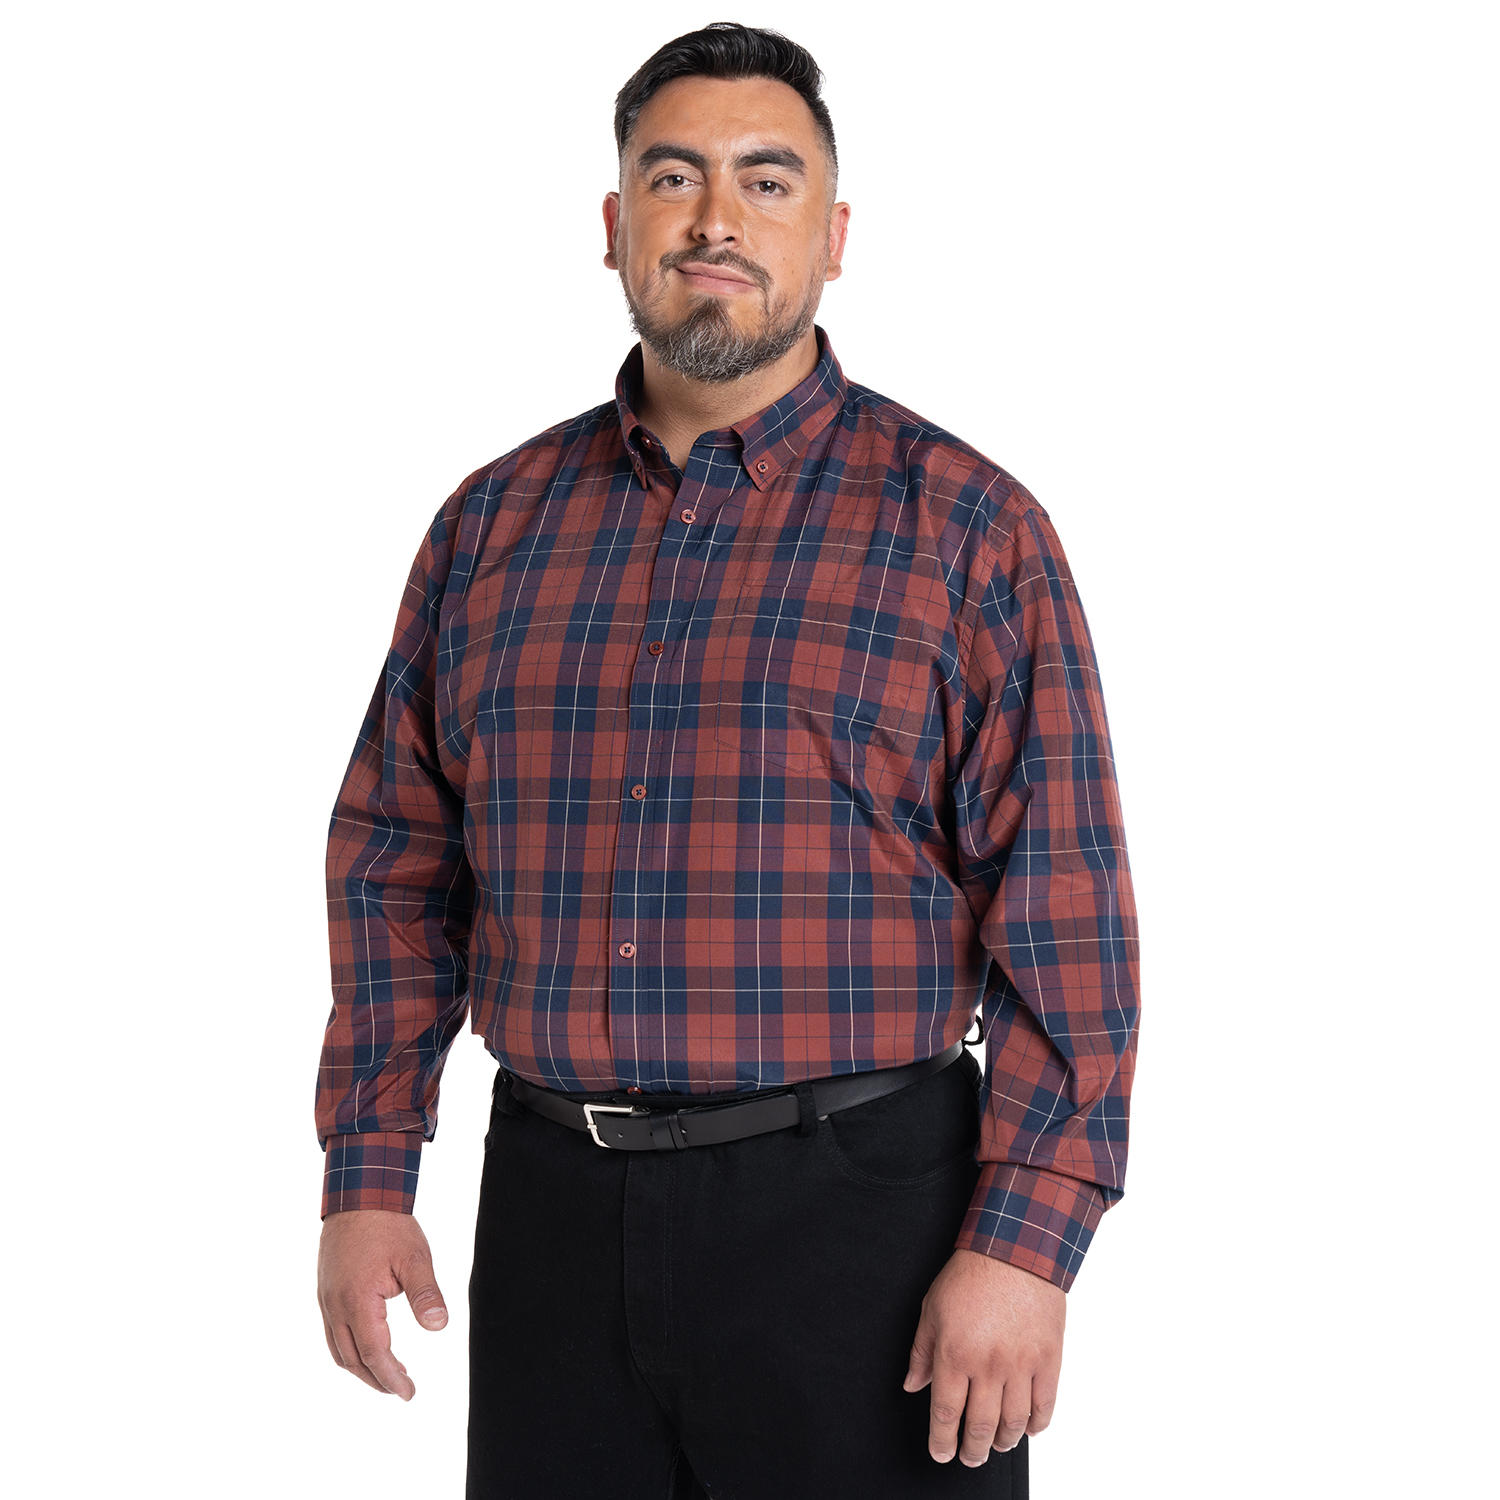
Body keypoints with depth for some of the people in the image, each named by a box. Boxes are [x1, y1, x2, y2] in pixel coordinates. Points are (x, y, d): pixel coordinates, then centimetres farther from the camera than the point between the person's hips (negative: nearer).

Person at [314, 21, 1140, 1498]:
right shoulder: (495, 521, 8)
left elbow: (1062, 910, -7)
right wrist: (365, 1181, 6)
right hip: (551, 1213, 4)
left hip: (860, 1213, -3)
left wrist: (1024, 1242, -14)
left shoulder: (964, 524, -3)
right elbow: (396, 865, 12)